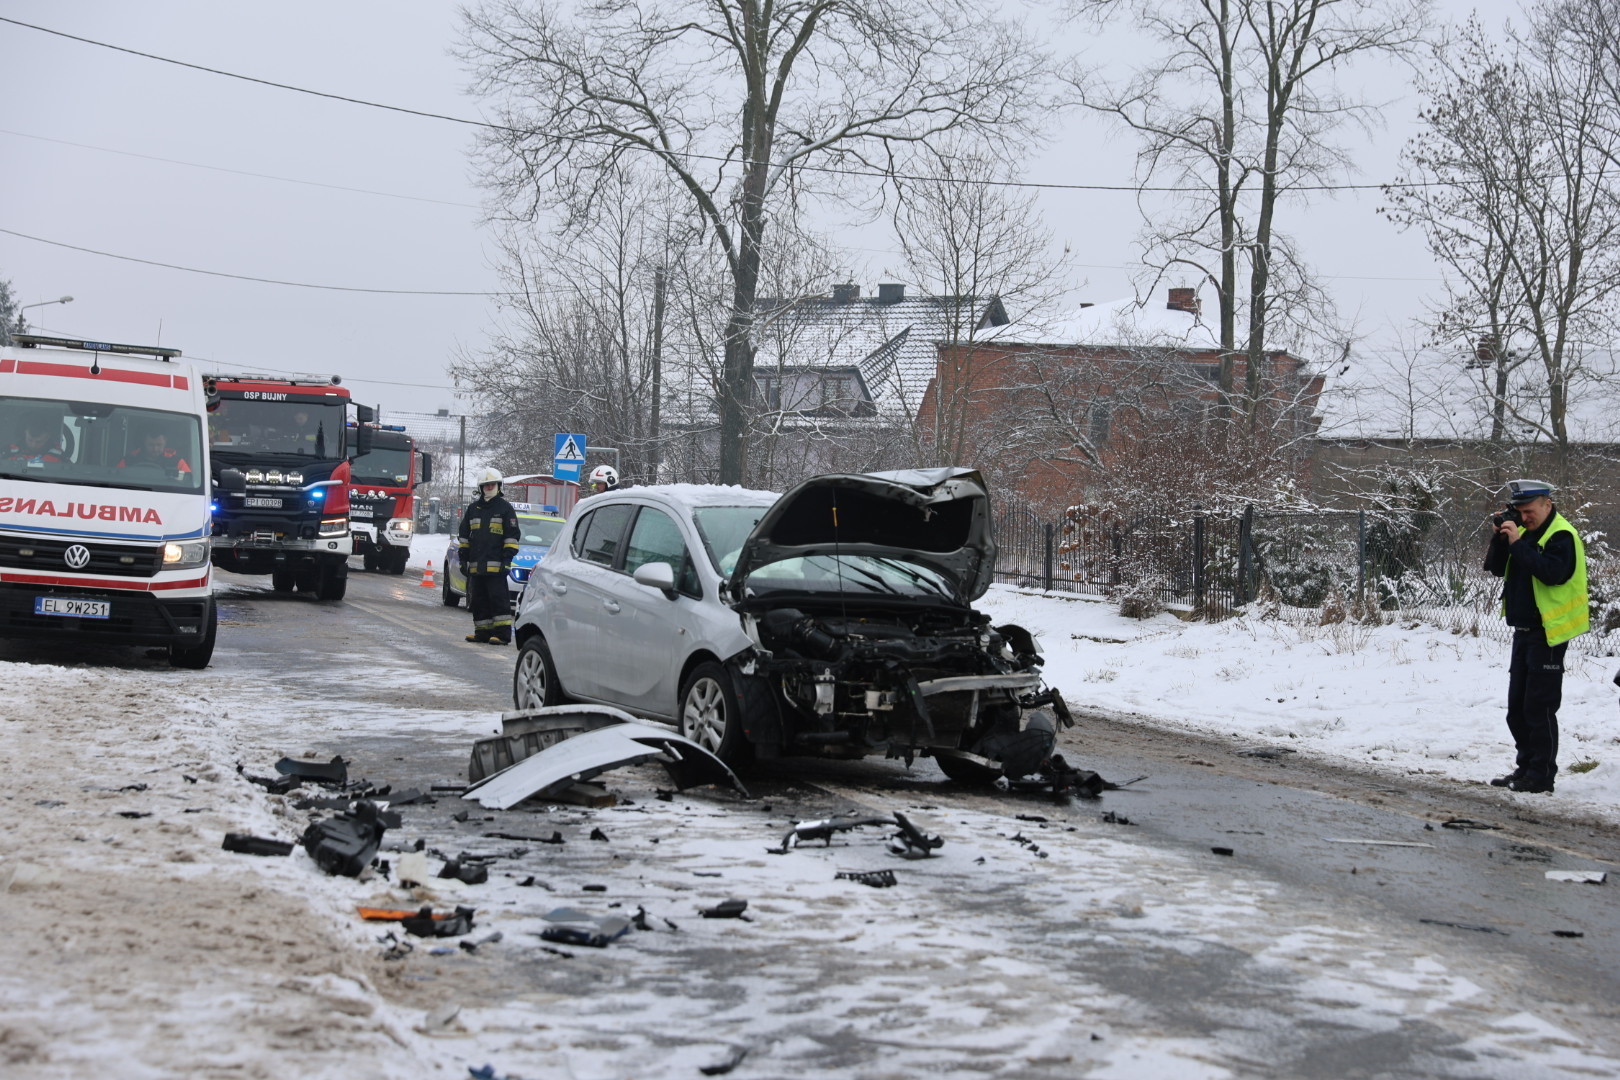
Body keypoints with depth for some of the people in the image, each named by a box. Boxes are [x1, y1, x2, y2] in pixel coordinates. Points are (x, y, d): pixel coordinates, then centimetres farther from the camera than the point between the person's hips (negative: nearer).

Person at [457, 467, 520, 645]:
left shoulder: (505, 508, 2)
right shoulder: (473, 508, 16)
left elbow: (512, 536, -1)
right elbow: (464, 535, 21)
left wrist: (507, 558, -9)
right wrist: (463, 557, 14)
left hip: (496, 564, -6)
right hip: (476, 565, 6)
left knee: (498, 598, -9)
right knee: (478, 600, 8)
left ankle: (502, 633, -10)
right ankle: (483, 632, 14)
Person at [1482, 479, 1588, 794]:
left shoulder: (1561, 536, -14)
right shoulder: (1524, 531, 12)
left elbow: (1552, 572, -28)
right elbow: (1496, 568, 10)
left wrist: (1518, 543, -27)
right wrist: (1501, 537, -6)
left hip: (1548, 633, -9)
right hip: (1524, 630, 9)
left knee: (1539, 707, -8)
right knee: (1517, 706, 14)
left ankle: (1542, 776, -3)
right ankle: (1526, 766, 23)